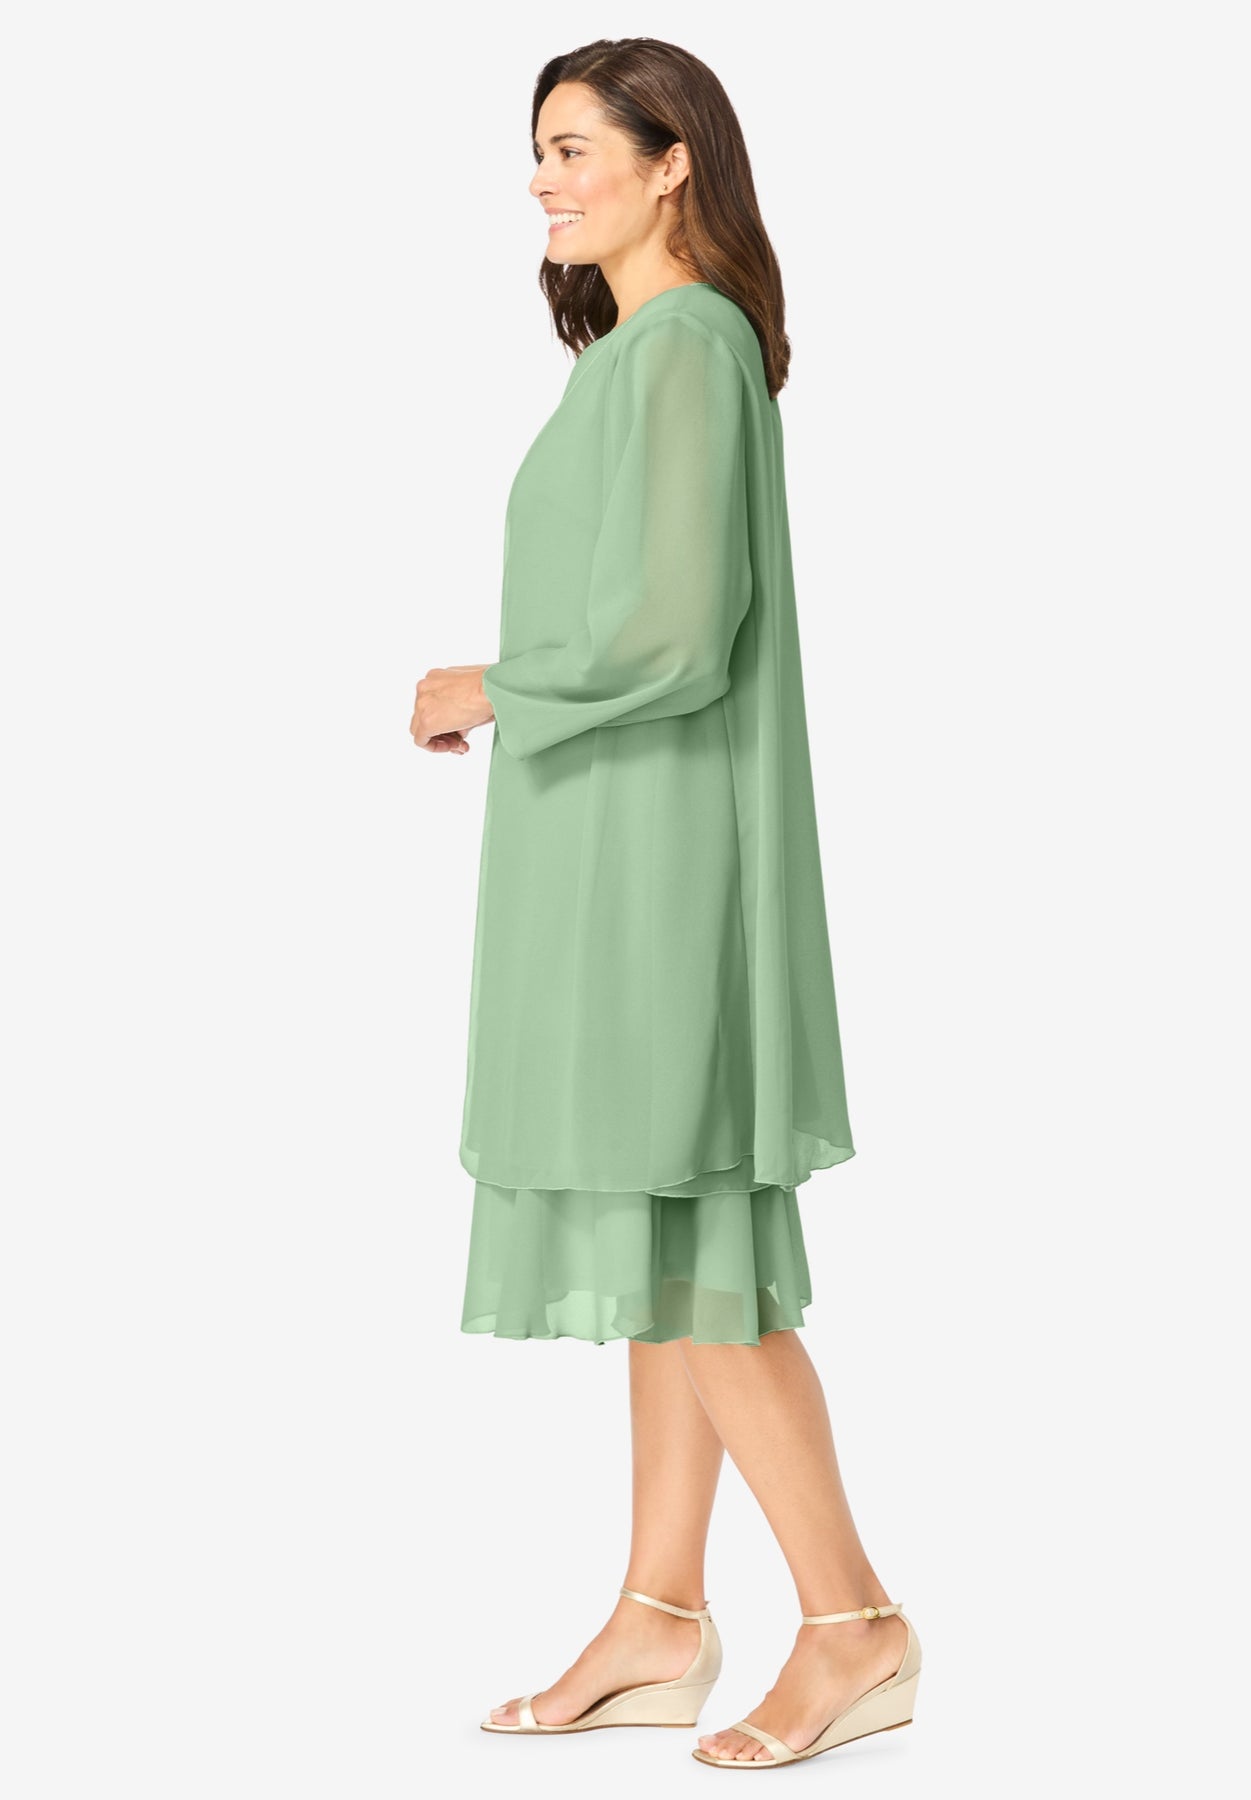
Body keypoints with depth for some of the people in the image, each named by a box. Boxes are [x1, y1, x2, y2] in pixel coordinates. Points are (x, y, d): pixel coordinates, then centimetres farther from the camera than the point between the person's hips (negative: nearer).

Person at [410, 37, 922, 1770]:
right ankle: (660, 1623, 17)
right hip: (632, 846, 10)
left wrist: (486, 690, -8)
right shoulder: (664, 353, 16)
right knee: (662, 1248, 10)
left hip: (656, 850, -10)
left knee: (679, 1256, -6)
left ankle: (854, 1624, 2)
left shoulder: (681, 350, -15)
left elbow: (675, 636, -22)